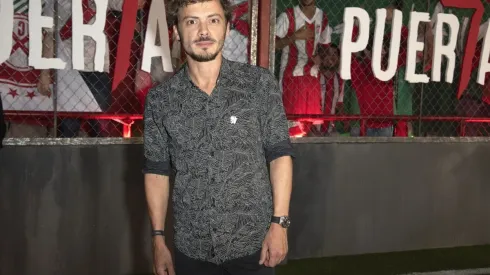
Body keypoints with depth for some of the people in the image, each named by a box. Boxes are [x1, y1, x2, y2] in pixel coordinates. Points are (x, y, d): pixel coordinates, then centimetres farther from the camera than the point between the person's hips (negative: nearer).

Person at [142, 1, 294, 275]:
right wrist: (159, 239, 3)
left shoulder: (260, 83, -5)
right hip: (191, 249, 2)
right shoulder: (160, 99, -1)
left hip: (253, 243, -1)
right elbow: (157, 170, 4)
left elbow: (279, 154, -3)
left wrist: (280, 223, -8)